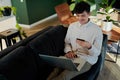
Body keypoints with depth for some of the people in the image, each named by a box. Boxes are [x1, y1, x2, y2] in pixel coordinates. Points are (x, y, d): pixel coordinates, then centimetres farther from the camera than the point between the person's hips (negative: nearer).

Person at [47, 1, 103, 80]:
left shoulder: (97, 30, -9)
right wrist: (69, 51, -9)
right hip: (72, 56, 4)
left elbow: (97, 53, -6)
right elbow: (67, 42, 14)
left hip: (86, 60, -3)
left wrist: (89, 46, -28)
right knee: (56, 71, -27)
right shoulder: (72, 26, 5)